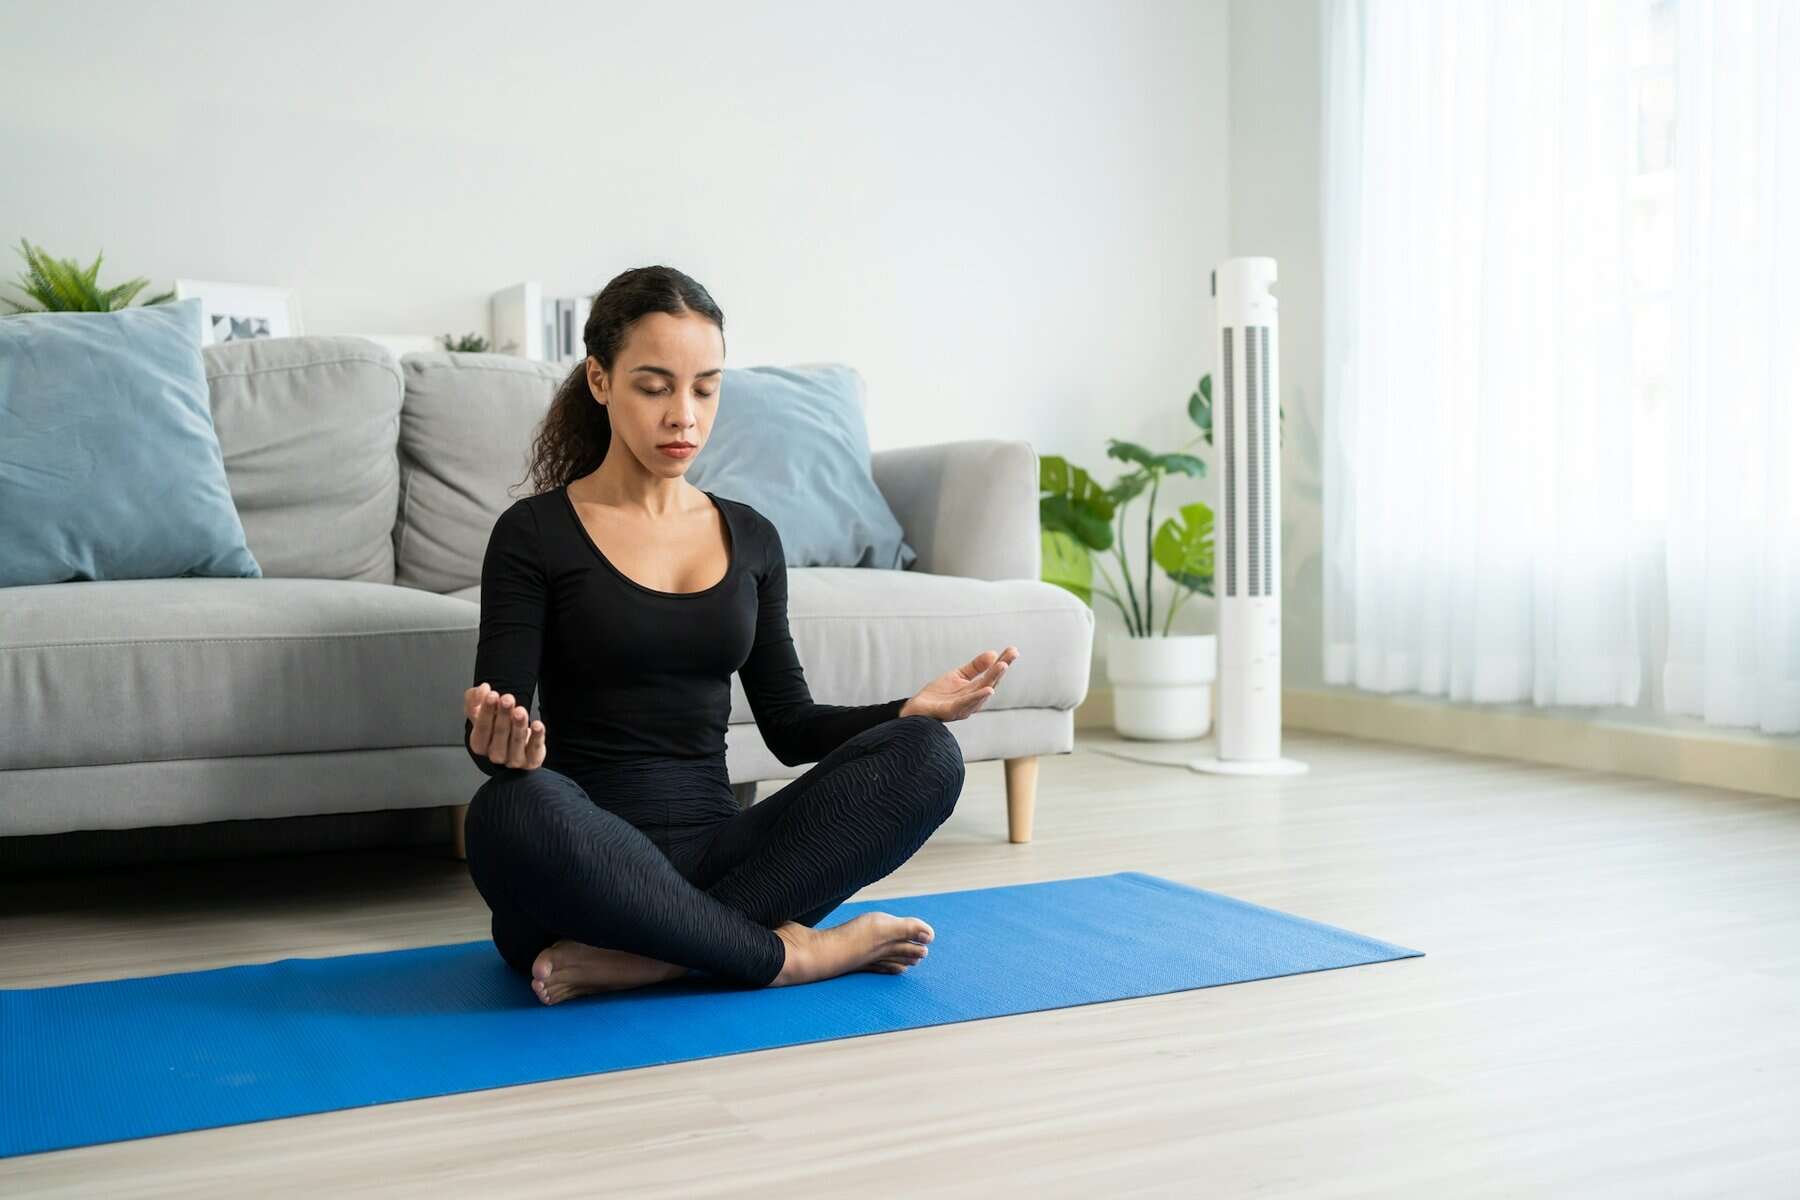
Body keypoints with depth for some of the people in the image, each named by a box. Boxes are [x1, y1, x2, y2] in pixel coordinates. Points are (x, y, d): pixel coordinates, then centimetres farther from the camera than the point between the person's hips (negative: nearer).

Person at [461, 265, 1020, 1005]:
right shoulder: (535, 535, -3)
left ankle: (636, 958, -25)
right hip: (581, 870, -4)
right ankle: (790, 953, -21)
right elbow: (494, 744, -7)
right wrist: (501, 744, -32)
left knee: (925, 756, -19)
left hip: (715, 858, 4)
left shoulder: (751, 537, 11)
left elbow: (788, 727, 12)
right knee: (513, 809, -39)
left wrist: (914, 710, -5)